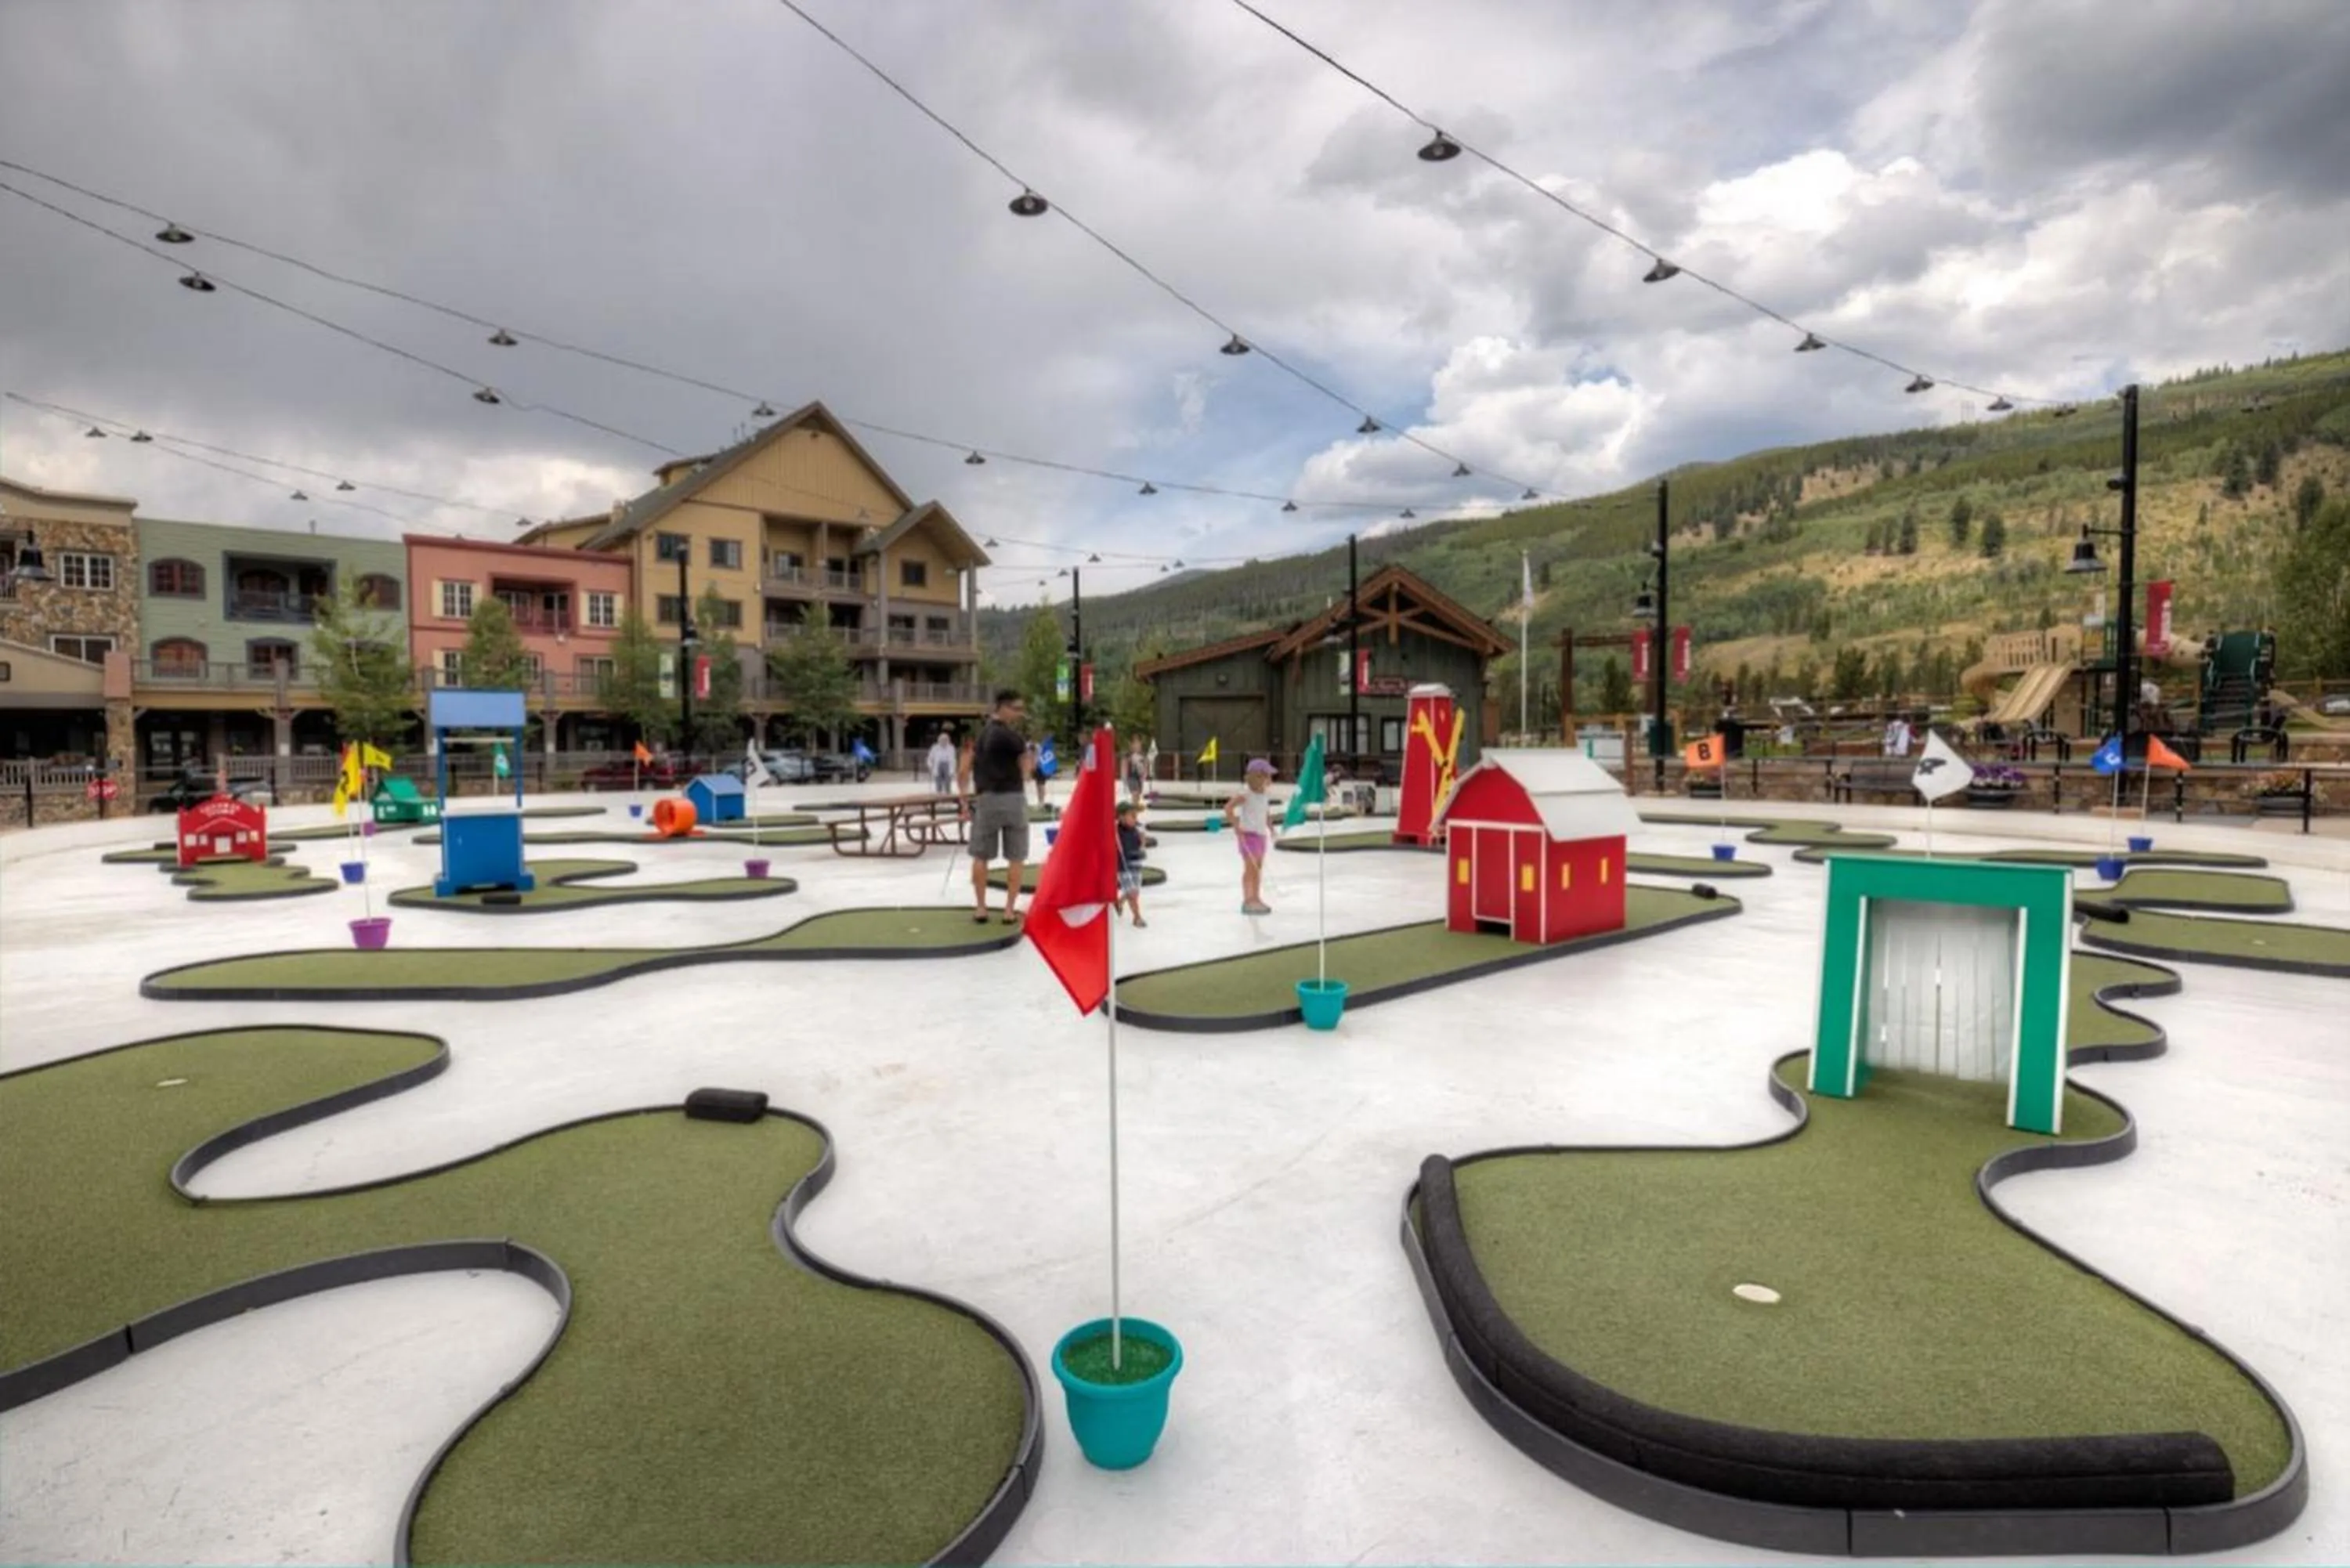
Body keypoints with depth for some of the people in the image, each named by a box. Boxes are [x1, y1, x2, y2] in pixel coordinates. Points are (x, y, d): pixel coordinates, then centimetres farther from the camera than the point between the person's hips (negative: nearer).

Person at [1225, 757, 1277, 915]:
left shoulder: (1266, 797, 9)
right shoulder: (1245, 796, -14)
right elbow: (1228, 808, -21)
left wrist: (1271, 828, 11)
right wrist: (1236, 826, -22)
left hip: (1261, 835, 8)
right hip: (1248, 834, -8)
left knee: (1259, 868, 12)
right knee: (1251, 868, -8)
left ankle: (1256, 899, 20)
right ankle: (1247, 901, -5)